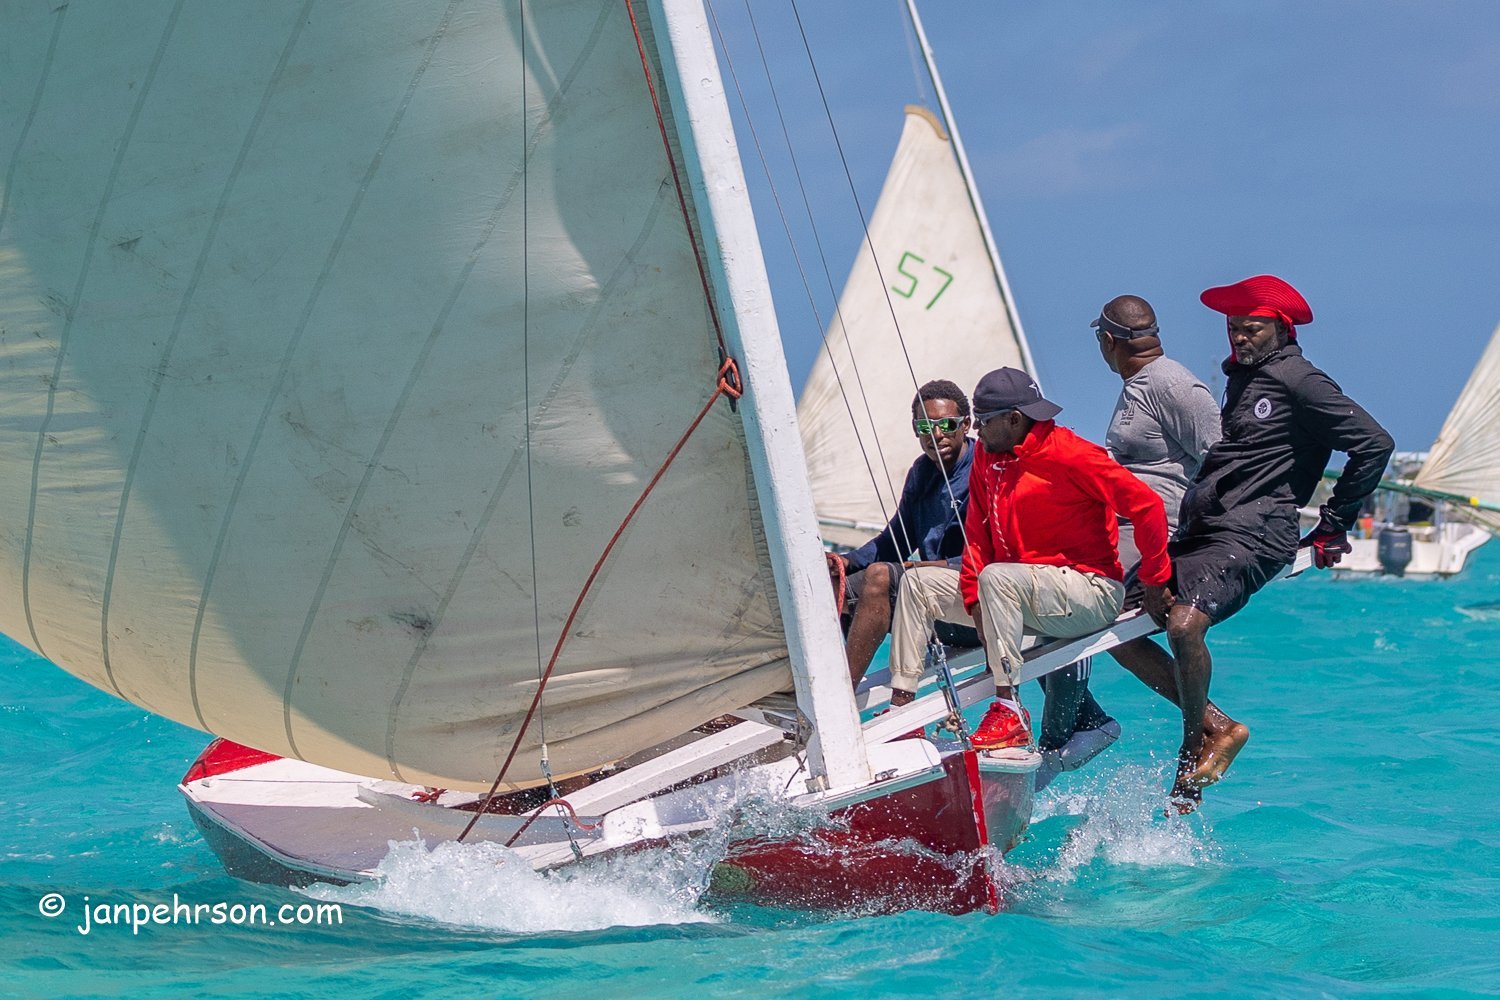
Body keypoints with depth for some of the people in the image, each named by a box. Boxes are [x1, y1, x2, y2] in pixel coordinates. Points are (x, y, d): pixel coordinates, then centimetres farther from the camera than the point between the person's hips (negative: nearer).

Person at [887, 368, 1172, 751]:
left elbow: (1147, 505, -19)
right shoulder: (987, 457, 5)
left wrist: (1155, 580, -14)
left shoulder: (1070, 455, -18)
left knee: (996, 577, -36)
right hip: (1018, 591, 9)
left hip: (1090, 594, -9)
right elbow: (977, 535, 7)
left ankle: (1009, 712, -34)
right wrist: (974, 599, -8)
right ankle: (901, 704, -3)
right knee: (918, 583, 3)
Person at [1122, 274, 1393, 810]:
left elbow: (1375, 443, -10)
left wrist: (1333, 525, -4)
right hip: (1200, 533, 10)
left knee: (1184, 625, -32)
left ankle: (1193, 750, -10)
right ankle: (1217, 726, 7)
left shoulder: (1298, 380, -5)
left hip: (1252, 535, -10)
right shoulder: (1240, 378, 22)